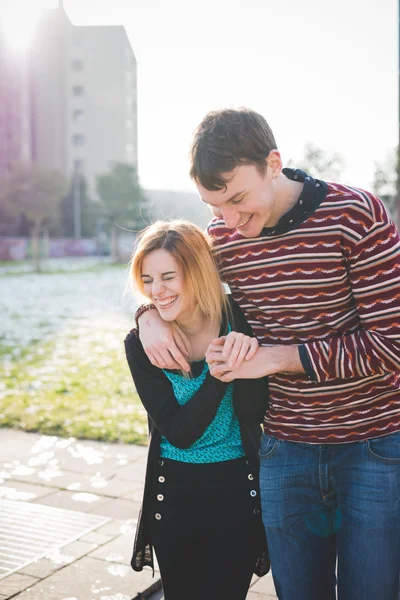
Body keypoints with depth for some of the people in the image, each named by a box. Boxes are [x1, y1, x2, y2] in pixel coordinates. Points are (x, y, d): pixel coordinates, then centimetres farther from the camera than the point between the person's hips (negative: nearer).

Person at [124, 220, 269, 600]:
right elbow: (179, 433, -17)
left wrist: (244, 356, -29)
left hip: (237, 489, -1)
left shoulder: (241, 323, -13)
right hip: (174, 493, 1)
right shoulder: (140, 344, -11)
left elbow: (252, 416, -15)